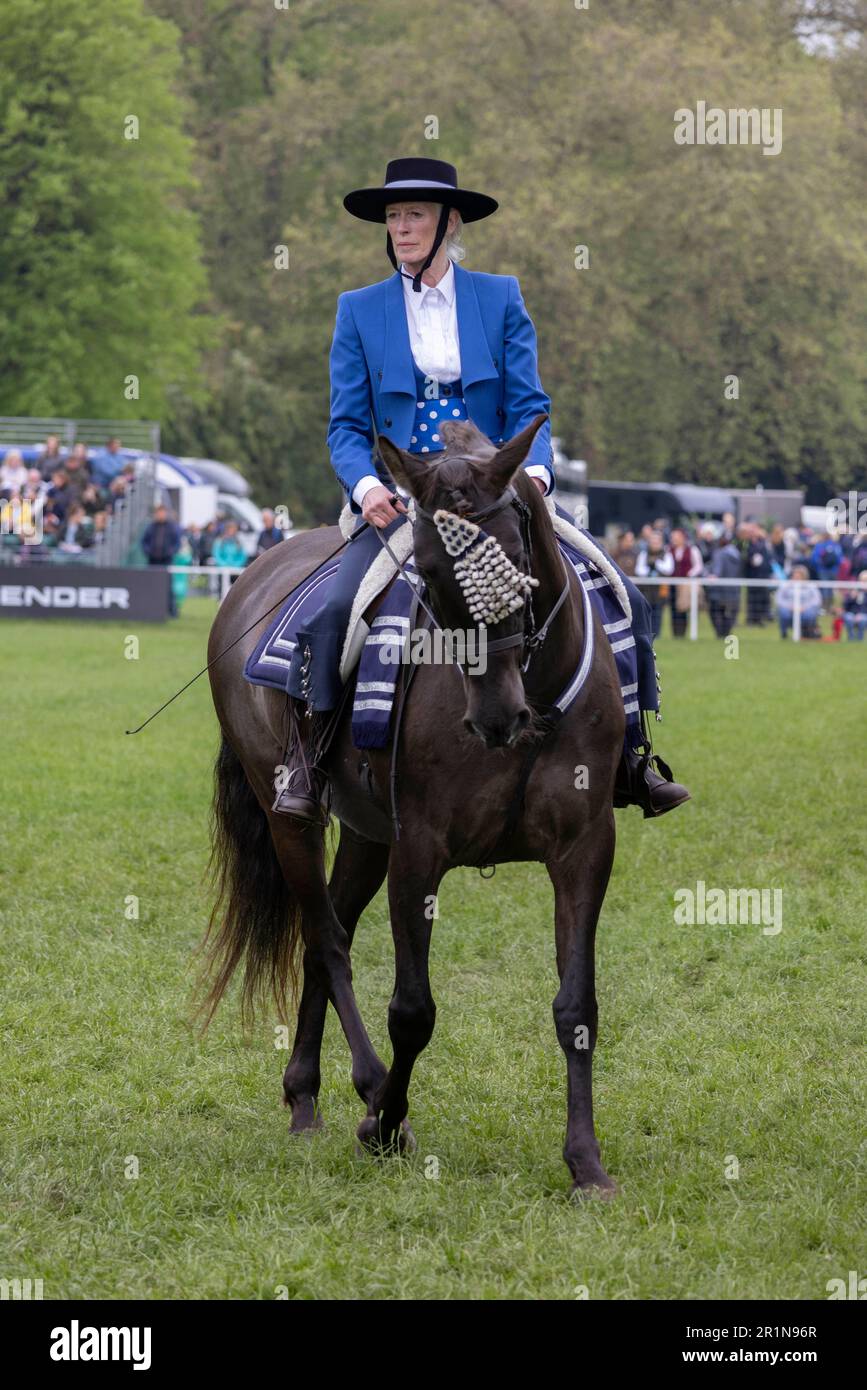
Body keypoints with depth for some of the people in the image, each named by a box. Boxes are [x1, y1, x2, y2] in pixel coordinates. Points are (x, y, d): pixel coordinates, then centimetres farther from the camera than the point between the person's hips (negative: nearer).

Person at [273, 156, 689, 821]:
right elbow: (346, 426, 4)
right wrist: (366, 485, -17)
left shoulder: (501, 299, 8)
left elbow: (529, 408, 3)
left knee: (621, 597, -10)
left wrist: (534, 471, -18)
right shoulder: (359, 311, 7)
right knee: (334, 611, -28)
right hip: (399, 506, -1)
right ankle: (307, 764, -14)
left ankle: (631, 759, 3)